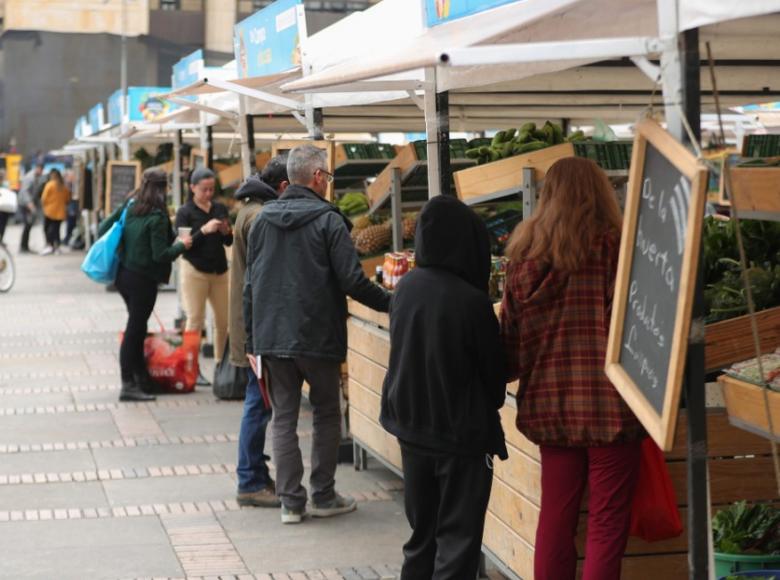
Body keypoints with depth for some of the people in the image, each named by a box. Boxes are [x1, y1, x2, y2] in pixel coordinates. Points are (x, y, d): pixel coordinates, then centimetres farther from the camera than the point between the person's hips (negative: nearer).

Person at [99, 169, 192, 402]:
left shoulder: (129, 206, 3)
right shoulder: (157, 217, -18)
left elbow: (103, 229, 7)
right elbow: (161, 255, -19)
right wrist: (181, 245, -4)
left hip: (123, 275, 7)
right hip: (143, 279, -7)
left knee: (136, 327, 17)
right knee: (135, 329, -2)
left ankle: (141, 378, 25)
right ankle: (129, 385, 0)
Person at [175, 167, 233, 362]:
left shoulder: (220, 209, 8)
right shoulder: (185, 212, -4)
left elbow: (229, 242, 11)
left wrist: (226, 232, -10)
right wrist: (204, 230, -22)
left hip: (219, 271, 4)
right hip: (195, 271, -4)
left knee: (224, 320, 5)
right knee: (195, 321, -6)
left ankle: (220, 362, 17)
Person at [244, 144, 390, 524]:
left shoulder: (263, 220, 7)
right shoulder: (328, 221, -9)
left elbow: (250, 286, 9)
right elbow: (352, 281, -14)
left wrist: (252, 342, 13)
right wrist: (390, 303, 1)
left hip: (271, 337, 4)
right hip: (318, 337, -4)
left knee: (283, 417, 8)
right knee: (326, 415, 11)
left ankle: (290, 501, 7)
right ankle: (322, 496, 14)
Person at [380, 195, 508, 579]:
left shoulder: (405, 288, -4)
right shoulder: (471, 301, -21)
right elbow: (494, 370, -8)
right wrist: (490, 405, 12)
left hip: (411, 428, 6)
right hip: (462, 433, -6)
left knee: (421, 533, 17)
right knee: (458, 538, 2)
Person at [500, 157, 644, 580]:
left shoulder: (524, 254, 5)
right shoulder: (614, 247, -8)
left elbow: (510, 336, 9)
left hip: (548, 404, 5)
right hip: (610, 403, -4)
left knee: (555, 517, 13)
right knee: (607, 523, 3)